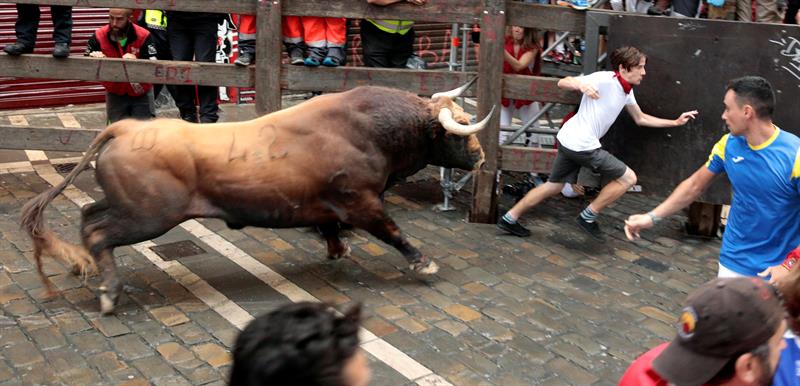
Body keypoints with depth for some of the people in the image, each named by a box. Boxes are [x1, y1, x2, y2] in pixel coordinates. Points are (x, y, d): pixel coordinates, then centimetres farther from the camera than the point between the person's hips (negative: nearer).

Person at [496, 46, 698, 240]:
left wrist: (675, 122, 26)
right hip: (582, 145, -9)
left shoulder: (627, 91, 13)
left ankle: (509, 219, 24)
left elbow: (641, 119, 27)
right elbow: (563, 82, -18)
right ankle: (588, 217, 9)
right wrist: (582, 84, -40)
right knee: (628, 178, 1)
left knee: (554, 186, 20)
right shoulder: (604, 79, -15)